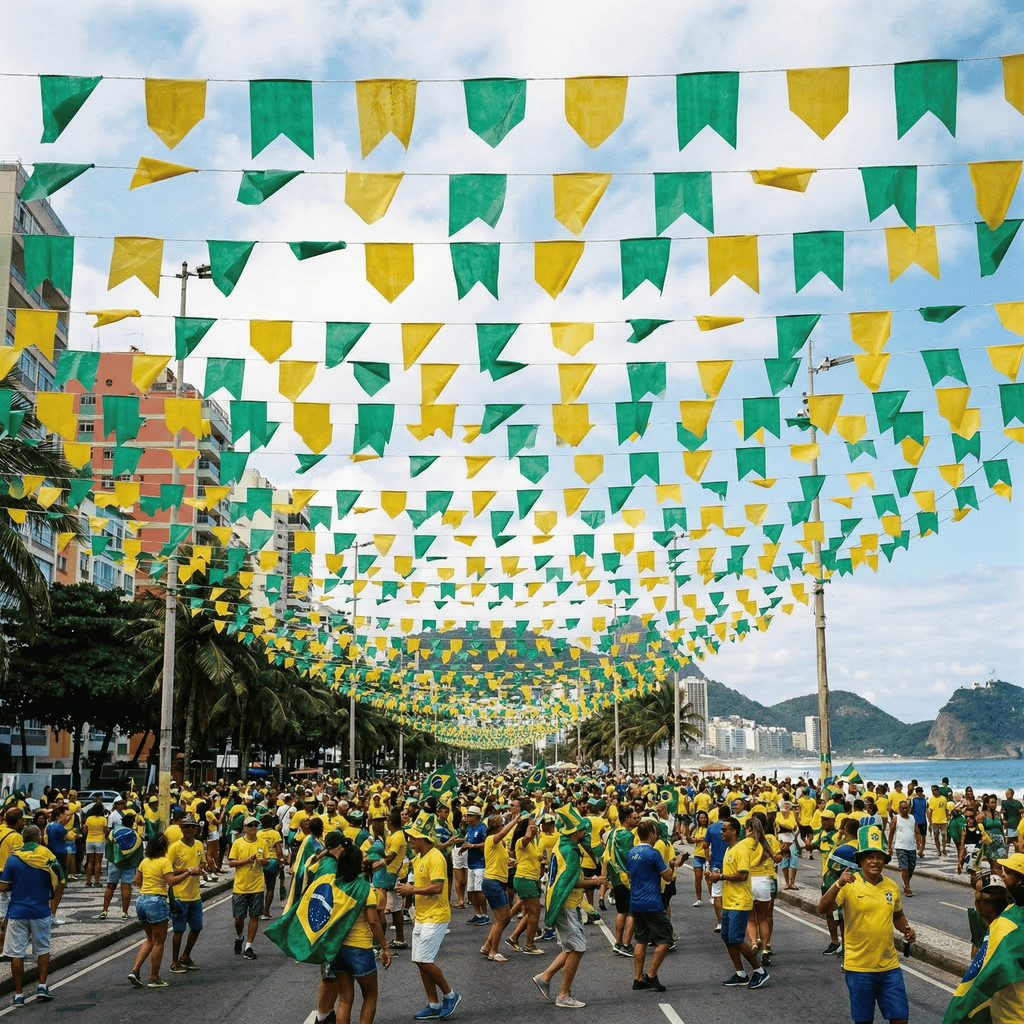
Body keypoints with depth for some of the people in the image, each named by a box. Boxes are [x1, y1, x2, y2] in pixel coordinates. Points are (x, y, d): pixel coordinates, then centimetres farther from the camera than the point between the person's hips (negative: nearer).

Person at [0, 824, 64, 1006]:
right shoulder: (48, 858, -4)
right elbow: (60, 885, -2)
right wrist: (53, 907, 12)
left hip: (17, 912, -1)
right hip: (41, 912, 1)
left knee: (17, 953, 6)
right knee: (43, 950, 17)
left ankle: (18, 995, 8)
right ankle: (42, 987, 12)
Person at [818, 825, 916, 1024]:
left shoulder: (891, 886, 5)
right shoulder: (849, 885, -11)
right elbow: (822, 909, -25)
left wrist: (906, 929, 2)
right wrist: (839, 884, -40)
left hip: (889, 965, 4)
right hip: (859, 967, -4)